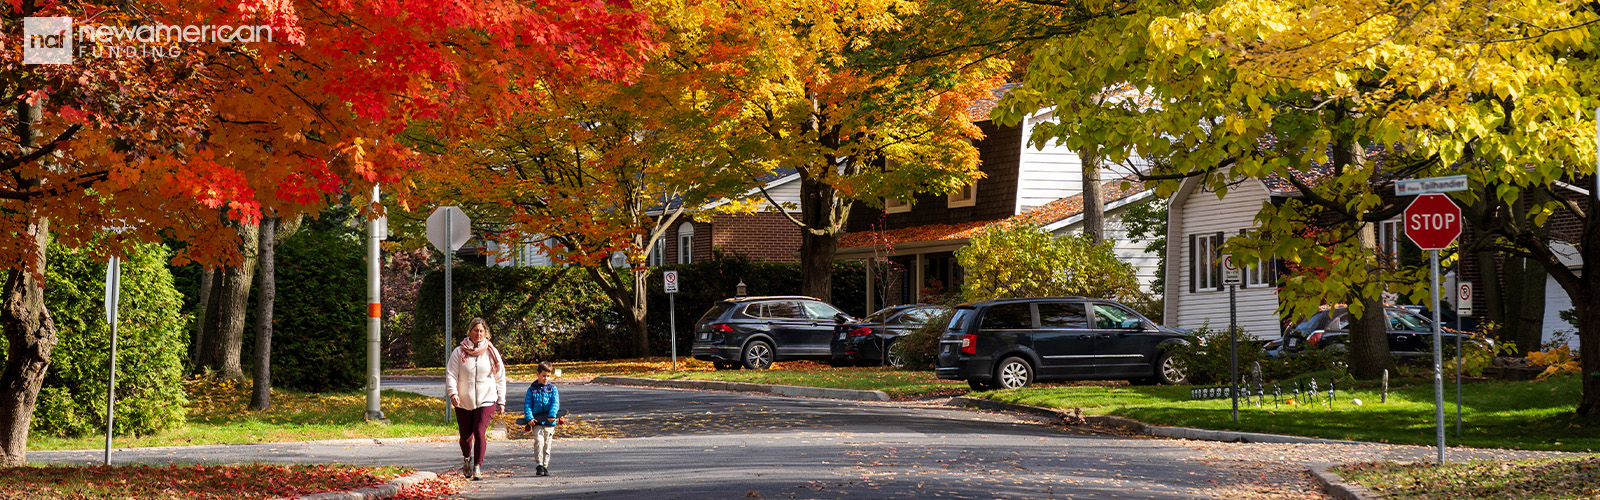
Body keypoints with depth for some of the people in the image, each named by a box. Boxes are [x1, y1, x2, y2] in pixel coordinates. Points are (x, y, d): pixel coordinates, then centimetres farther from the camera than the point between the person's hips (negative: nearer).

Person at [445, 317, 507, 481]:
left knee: (480, 432, -17)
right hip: (463, 402, 1)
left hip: (486, 401, -1)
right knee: (465, 435, 9)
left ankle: (477, 466, -10)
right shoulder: (459, 353, 0)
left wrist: (501, 401, 9)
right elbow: (451, 375, -3)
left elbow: (500, 378, 11)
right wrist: (453, 393, -19)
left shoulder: (492, 352, 5)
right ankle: (467, 458, 39)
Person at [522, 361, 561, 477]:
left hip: (549, 422, 1)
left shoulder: (552, 389, 7)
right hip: (536, 422, -1)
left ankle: (545, 466, 16)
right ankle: (539, 465, -11)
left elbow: (555, 403, -4)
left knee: (547, 445, 6)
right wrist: (529, 418, -12)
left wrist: (552, 415, -21)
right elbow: (527, 404, 3)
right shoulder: (532, 389, 6)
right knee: (539, 441, -19)